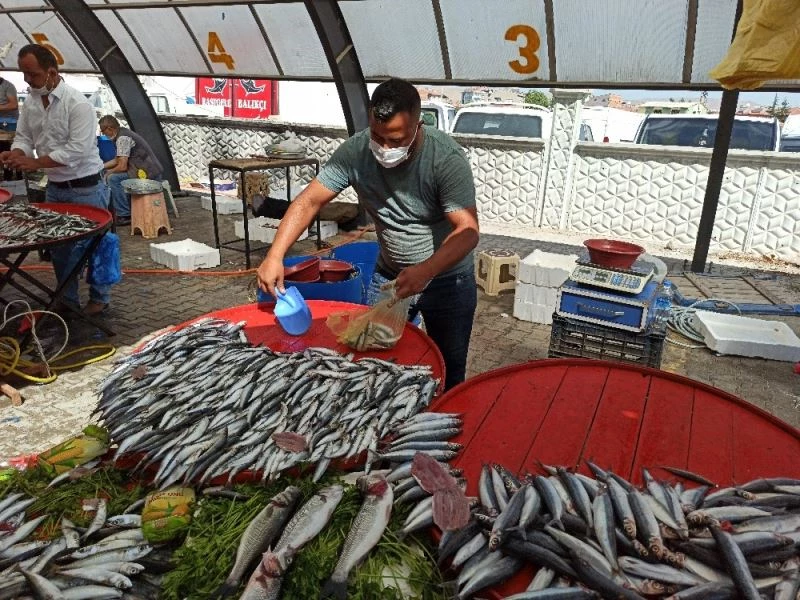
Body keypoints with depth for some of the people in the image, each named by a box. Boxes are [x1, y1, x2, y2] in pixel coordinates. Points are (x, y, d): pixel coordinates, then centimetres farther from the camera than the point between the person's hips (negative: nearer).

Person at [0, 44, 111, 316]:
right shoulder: (30, 102, 4)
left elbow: (77, 149, -24)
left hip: (85, 189, -7)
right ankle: (68, 300, 27)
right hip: (54, 188, 7)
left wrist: (36, 162, -25)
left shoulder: (77, 103, -18)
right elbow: (23, 137, 10)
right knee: (59, 246, 14)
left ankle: (99, 298, 20)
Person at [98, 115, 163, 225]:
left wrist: (109, 173, 2)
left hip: (148, 175, -10)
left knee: (113, 178, -14)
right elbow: (117, 160, 28)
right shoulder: (124, 133, 17)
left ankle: (124, 215, -10)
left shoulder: (122, 138, -15)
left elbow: (122, 166, -17)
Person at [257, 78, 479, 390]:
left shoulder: (447, 158, -25)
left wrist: (425, 271, -46)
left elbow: (468, 230, -30)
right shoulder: (355, 151, -15)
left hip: (447, 277, -3)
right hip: (389, 274, 3)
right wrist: (275, 256, -27)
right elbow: (309, 201, -14)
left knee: (448, 370, 8)